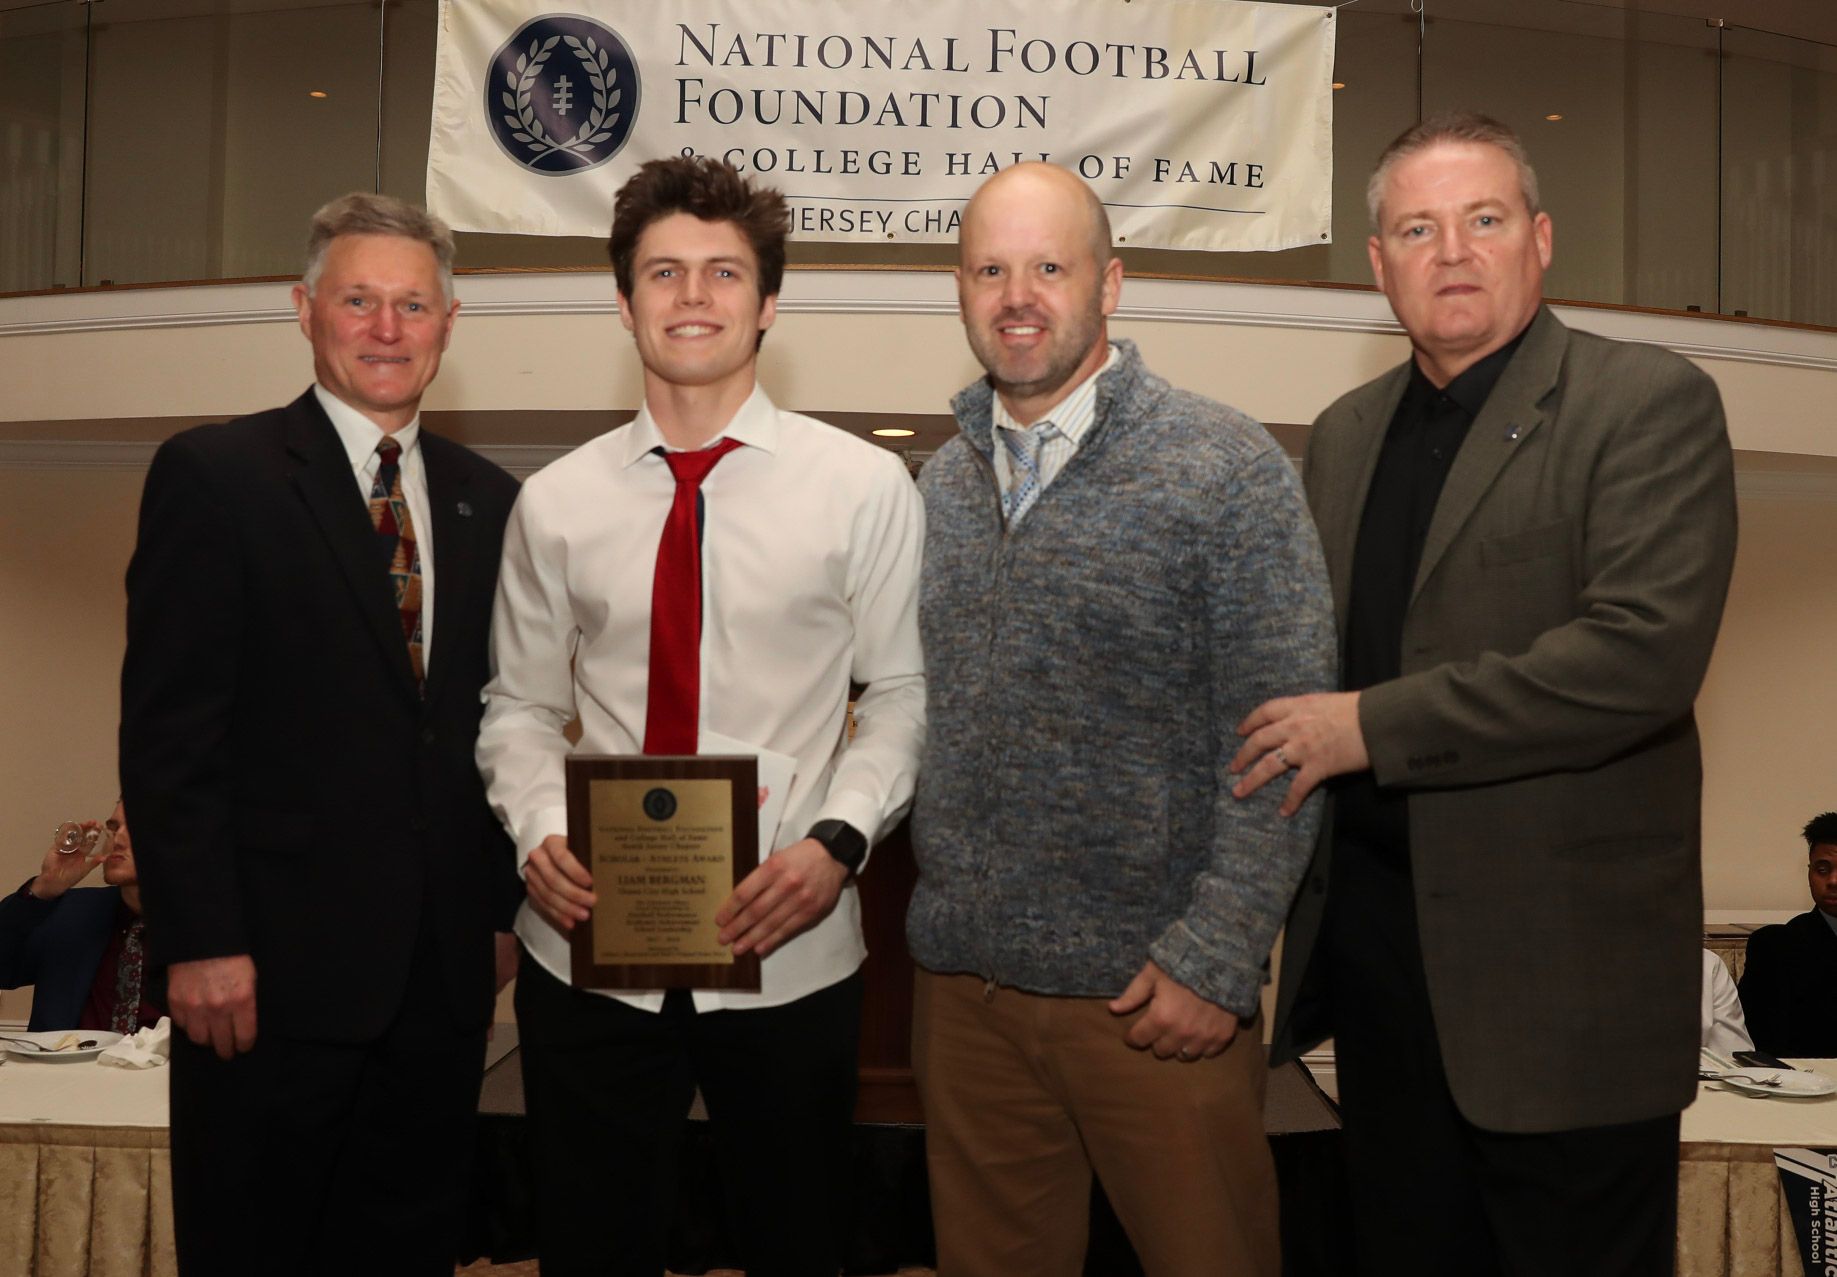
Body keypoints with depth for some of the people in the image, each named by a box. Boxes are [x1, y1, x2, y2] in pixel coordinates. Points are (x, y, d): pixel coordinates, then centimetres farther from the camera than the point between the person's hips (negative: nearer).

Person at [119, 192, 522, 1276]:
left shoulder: (488, 498, 10)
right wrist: (201, 943, -14)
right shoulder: (214, 474, -5)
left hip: (442, 970, 5)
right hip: (275, 970, -4)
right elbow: (168, 728, -9)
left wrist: (501, 902, 6)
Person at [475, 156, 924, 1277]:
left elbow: (901, 696, 0)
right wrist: (540, 831, -9)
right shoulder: (556, 503, 3)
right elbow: (522, 706, 9)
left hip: (790, 957, -1)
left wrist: (837, 839, -15)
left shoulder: (864, 487, -3)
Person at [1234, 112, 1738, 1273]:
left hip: (1563, 970, -6)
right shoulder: (1344, 435, 12)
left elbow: (1645, 651, -21)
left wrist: (1370, 728, -19)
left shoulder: (1647, 404, -8)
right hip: (1373, 939, 6)